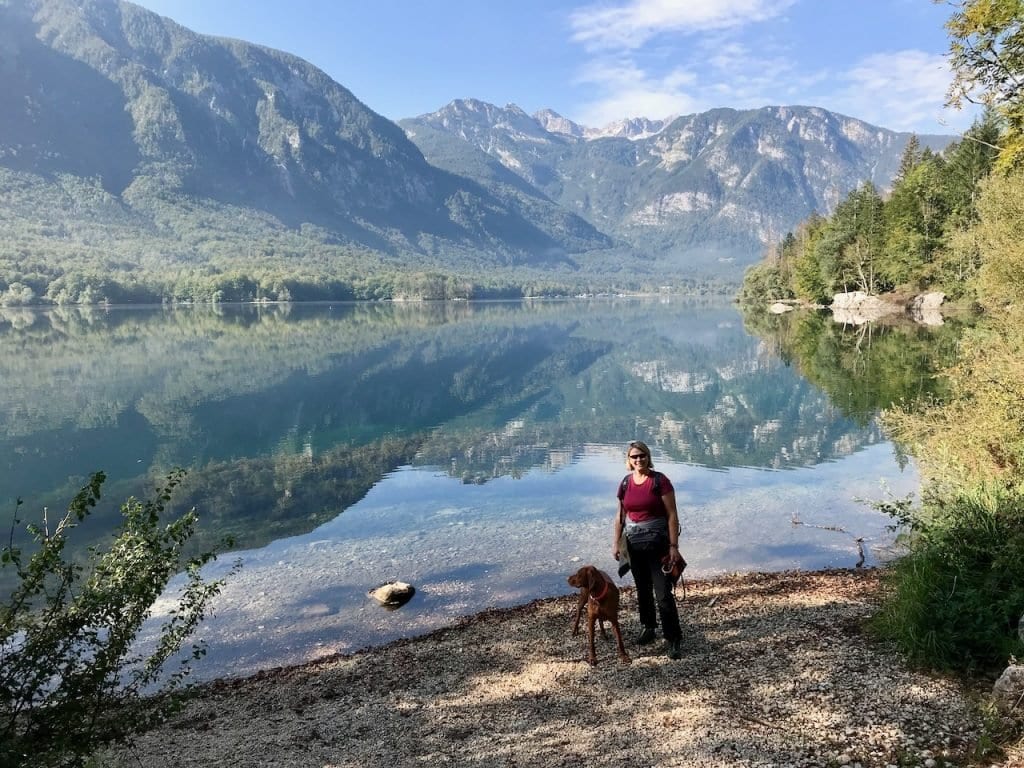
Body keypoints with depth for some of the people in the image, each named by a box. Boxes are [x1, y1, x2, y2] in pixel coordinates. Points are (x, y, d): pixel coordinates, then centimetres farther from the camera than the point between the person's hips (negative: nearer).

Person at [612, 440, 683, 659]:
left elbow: (672, 515, -11)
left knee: (664, 594, -7)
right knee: (643, 590, 18)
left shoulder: (660, 481, -12)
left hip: (658, 544, -5)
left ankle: (673, 639, 2)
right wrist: (615, 544, 6)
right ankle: (648, 626, 36)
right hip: (634, 544, 5)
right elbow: (620, 516, 10)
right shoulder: (625, 483, 3)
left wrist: (674, 546, -15)